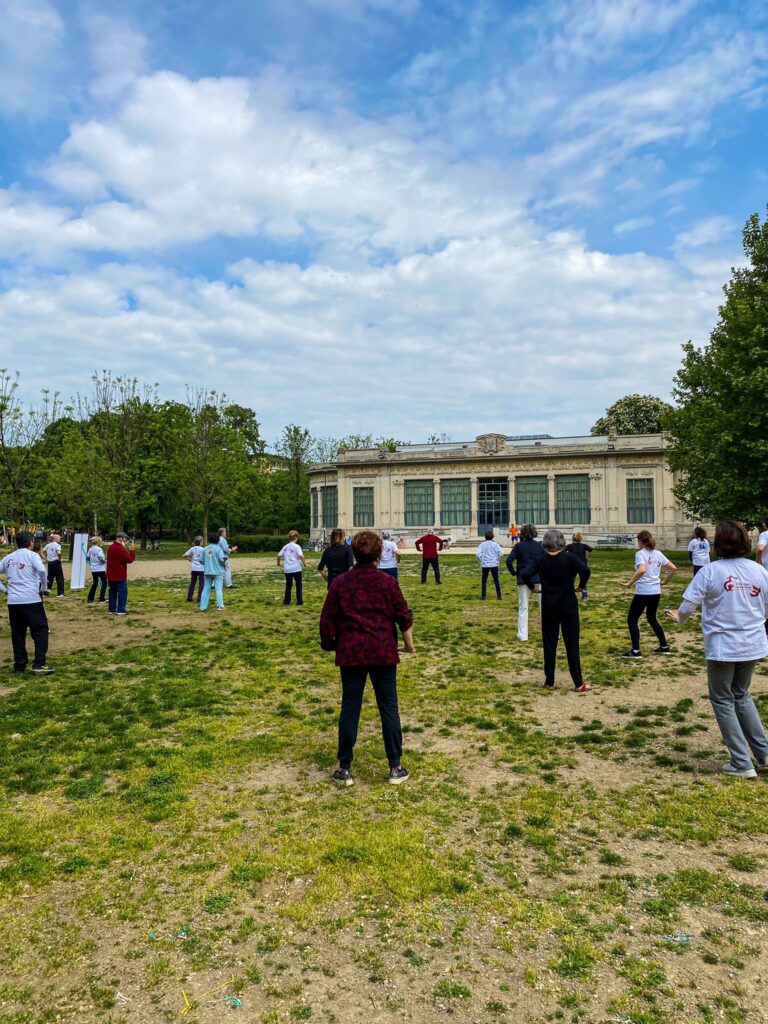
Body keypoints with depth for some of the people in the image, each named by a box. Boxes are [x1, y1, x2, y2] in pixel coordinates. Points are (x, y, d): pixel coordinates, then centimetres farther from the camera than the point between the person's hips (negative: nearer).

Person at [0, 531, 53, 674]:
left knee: (17, 633, 13)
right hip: (31, 600, -5)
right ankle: (39, 664, -6)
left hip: (13, 601, 5)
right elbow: (42, 571, -19)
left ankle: (19, 665, 17)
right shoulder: (32, 555, -4)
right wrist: (44, 587, -5)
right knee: (40, 630, 1)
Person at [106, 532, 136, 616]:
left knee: (113, 591, 13)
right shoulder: (120, 549, -19)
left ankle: (111, 609, 14)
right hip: (120, 575, -9)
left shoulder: (111, 547, 12)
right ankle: (120, 610, -5)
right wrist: (132, 550, -8)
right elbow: (129, 559, -17)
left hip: (111, 575, 9)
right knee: (123, 592, -3)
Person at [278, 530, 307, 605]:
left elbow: (279, 556, 5)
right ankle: (299, 601, 8)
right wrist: (304, 563, -8)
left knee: (288, 585, 14)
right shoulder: (297, 546, -7)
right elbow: (301, 556, -21)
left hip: (287, 569, 4)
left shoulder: (285, 547, 6)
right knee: (298, 585, 7)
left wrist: (278, 563, 22)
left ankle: (287, 601, 15)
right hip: (296, 569, -4)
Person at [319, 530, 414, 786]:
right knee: (388, 707, 8)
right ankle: (395, 767, 13)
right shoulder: (387, 581, -4)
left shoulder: (340, 583, 0)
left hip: (351, 652, 1)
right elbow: (403, 616, -2)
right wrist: (409, 642, 11)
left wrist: (329, 643, 18)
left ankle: (344, 768, 14)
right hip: (383, 652, -1)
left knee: (350, 708, 8)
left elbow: (327, 619, 2)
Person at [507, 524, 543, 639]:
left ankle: (523, 635, 7)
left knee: (523, 607, 8)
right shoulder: (539, 545, 0)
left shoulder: (519, 546, -2)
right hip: (539, 578, 0)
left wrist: (514, 572, 4)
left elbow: (509, 561, -10)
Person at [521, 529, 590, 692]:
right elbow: (585, 570, -23)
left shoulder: (540, 560, -5)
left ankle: (549, 682, 16)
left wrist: (531, 587, -1)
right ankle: (578, 684, 10)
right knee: (572, 645, 6)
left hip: (549, 608, 1)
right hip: (568, 607, -1)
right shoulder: (569, 557, -8)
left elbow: (524, 574, -18)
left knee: (549, 645, 10)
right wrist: (581, 585, -7)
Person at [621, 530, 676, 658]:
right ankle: (664, 647, 27)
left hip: (643, 592, -7)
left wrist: (630, 583, -20)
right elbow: (673, 568, 10)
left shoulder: (640, 554, -11)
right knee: (652, 619, 25)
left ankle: (636, 651, 0)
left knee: (632, 620, 4)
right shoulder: (658, 554, 8)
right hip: (656, 592, 7)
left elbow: (642, 570, -28)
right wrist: (664, 581, 18)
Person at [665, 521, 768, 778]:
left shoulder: (710, 570, -12)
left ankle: (742, 763, 12)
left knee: (722, 700, 11)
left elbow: (688, 605, -14)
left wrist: (679, 618, 9)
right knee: (741, 695, 24)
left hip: (723, 647, -5)